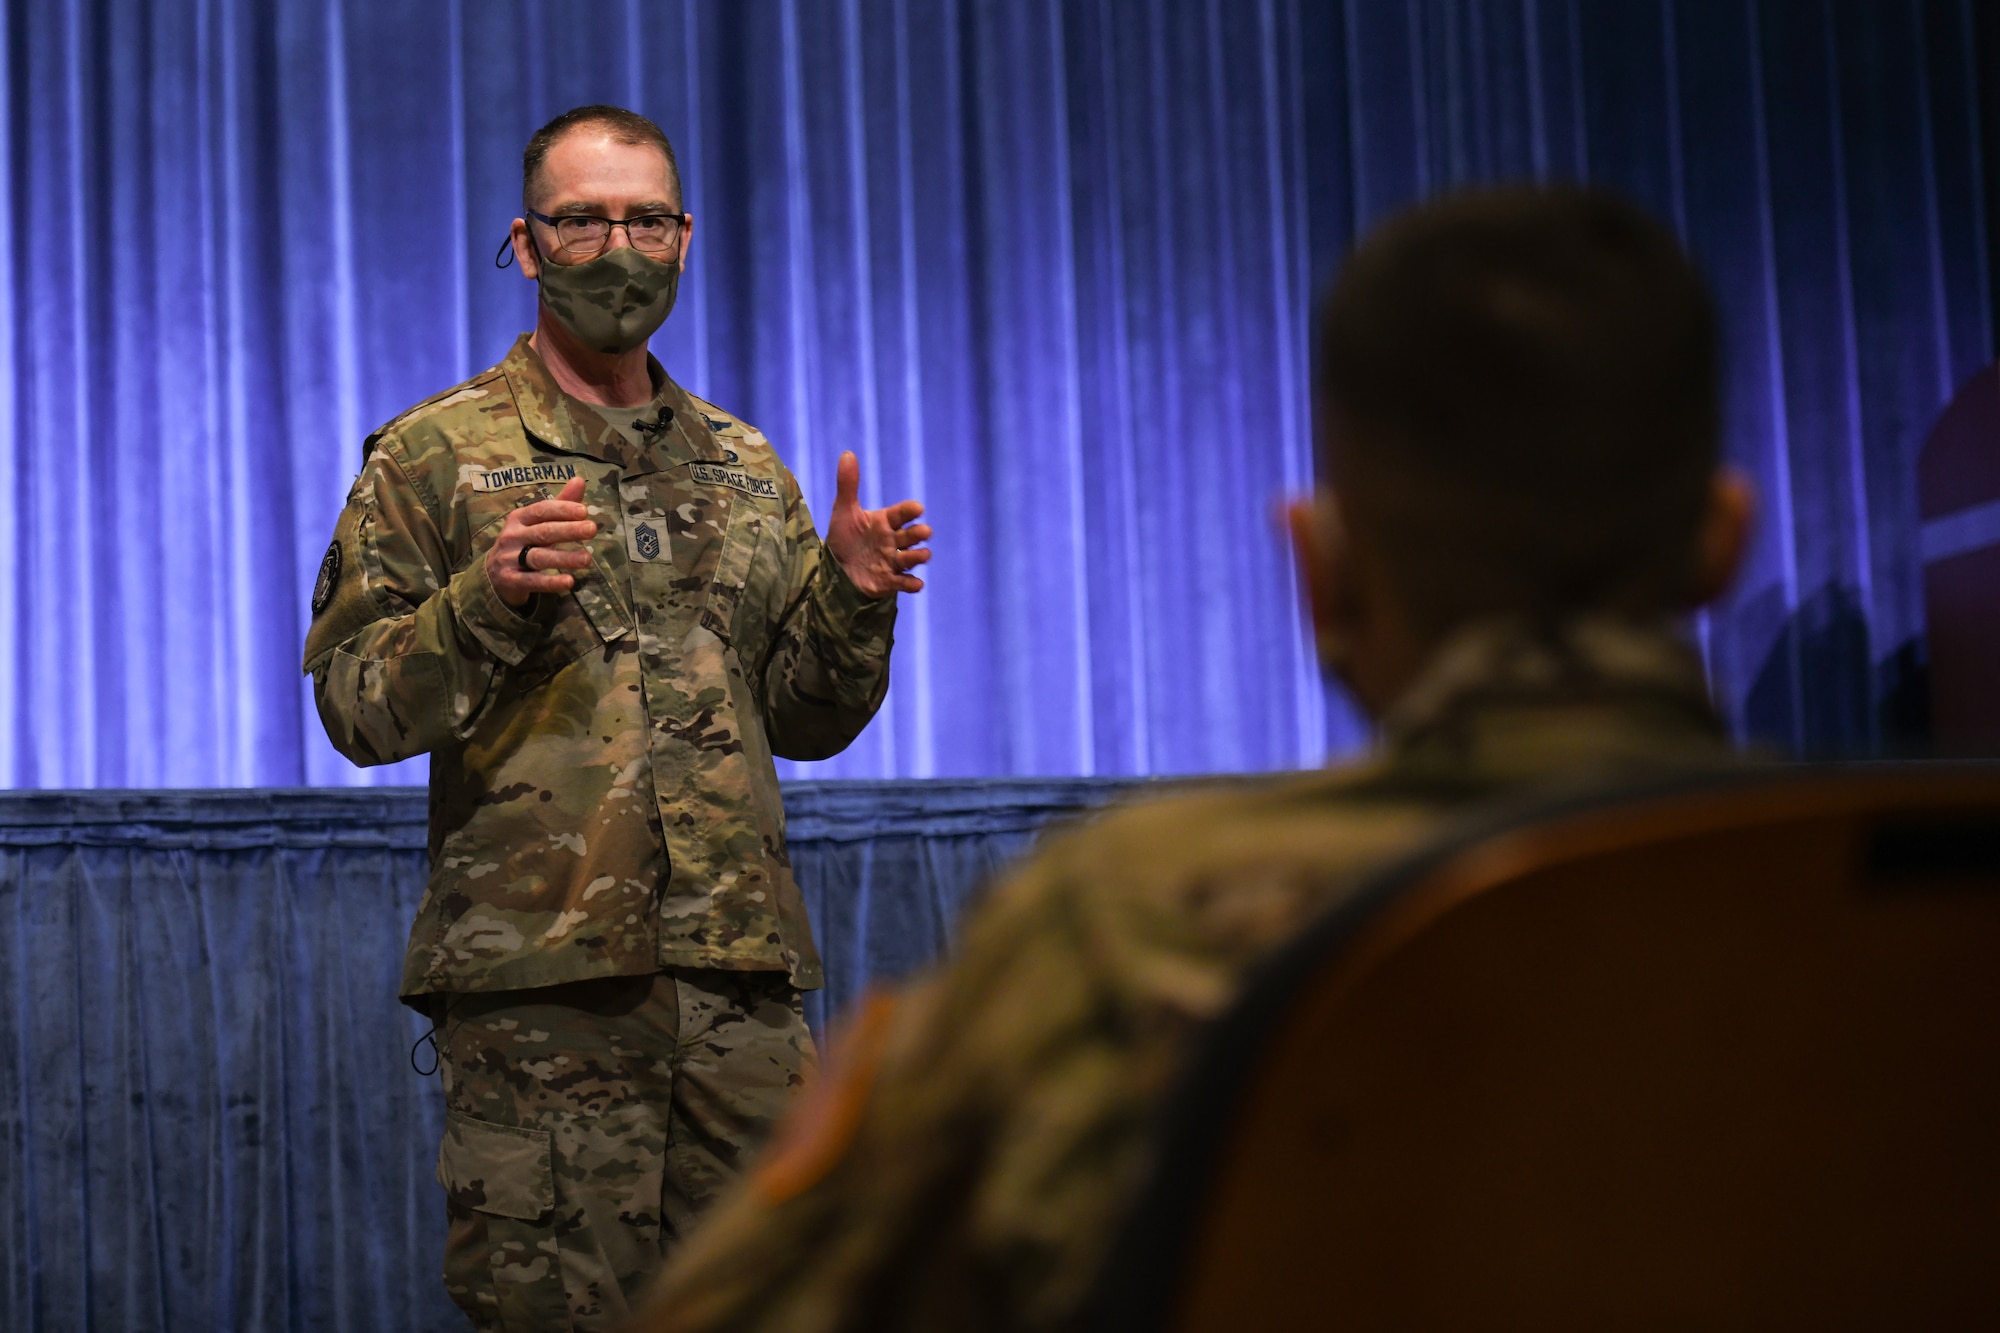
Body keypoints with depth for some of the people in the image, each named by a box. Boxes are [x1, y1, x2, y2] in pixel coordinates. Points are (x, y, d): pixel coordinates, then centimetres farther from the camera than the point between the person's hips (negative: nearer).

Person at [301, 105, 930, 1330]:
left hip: (744, 976, 4)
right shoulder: (435, 456, 4)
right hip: (538, 972, -4)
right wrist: (487, 603, -18)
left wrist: (851, 600, -1)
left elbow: (806, 721, 18)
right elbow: (355, 703, -3)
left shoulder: (745, 468, 17)